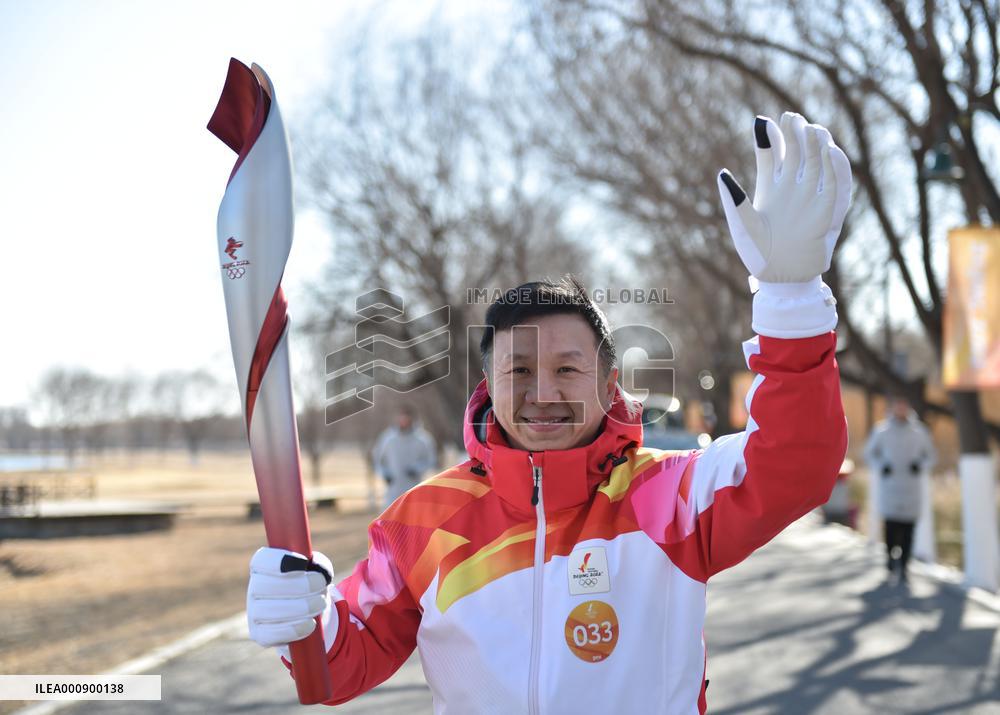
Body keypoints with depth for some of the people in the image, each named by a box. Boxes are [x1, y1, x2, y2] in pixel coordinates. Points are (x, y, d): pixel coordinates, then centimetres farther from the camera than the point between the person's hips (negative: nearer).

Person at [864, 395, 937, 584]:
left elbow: (931, 455, 16)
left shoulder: (919, 431, 8)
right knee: (891, 524, -12)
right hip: (889, 485, -1)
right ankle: (891, 561, 3)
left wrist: (921, 466, -3)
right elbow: (869, 453, 14)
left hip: (912, 487, 1)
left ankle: (903, 566, 2)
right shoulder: (882, 430, 6)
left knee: (908, 529, -4)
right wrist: (881, 467, -3)